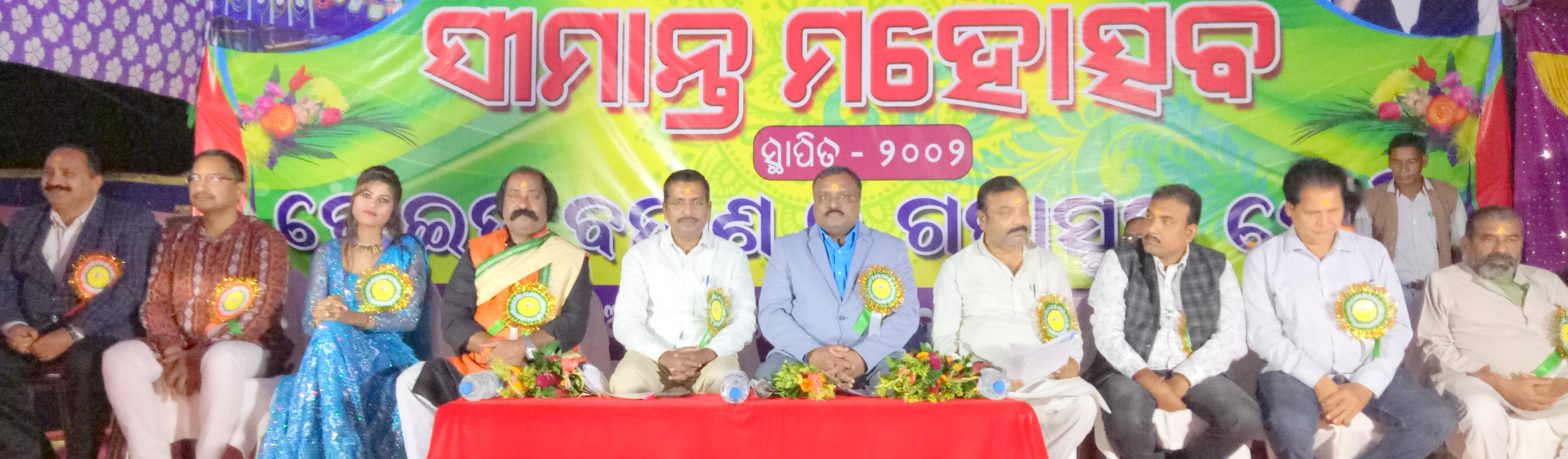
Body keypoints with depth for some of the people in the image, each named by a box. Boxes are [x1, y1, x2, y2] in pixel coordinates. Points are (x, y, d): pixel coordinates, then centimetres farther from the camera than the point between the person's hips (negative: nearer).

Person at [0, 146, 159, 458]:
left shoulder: (132, 221, 1)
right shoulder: (26, 221, 19)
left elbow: (129, 289, -10)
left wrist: (72, 333, -20)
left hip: (97, 336, -5)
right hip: (30, 334, 5)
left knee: (85, 363, -36)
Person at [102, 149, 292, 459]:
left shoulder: (266, 240, -4)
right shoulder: (174, 238, 13)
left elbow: (261, 314, -13)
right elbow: (155, 303, 7)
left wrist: (199, 356, -21)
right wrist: (173, 351, -14)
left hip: (248, 348, -5)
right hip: (180, 350, 5)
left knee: (219, 360, -38)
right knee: (120, 357, -21)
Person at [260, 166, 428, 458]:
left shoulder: (408, 251, 8)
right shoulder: (327, 254, 16)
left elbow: (410, 318, -4)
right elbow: (308, 322, 8)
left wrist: (351, 318, -20)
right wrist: (320, 317, -19)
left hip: (386, 354, -2)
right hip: (330, 351, 2)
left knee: (330, 335, -34)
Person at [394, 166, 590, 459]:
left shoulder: (570, 259, 7)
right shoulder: (478, 253, 12)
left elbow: (574, 323, -3)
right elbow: (452, 318, 5)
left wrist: (526, 347, -18)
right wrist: (493, 346, -13)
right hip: (479, 367, 3)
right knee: (412, 382, -17)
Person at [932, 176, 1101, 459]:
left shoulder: (1050, 264, 17)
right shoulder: (956, 268, 9)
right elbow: (944, 338, 4)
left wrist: (1071, 361, -6)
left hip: (1045, 377, 3)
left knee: (1083, 402, -30)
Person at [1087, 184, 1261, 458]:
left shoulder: (1217, 267, 6)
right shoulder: (1119, 261, 0)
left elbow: (1232, 337, -3)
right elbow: (1107, 334, -9)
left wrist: (1181, 381, -16)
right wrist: (1151, 383, -21)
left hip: (1193, 374, 3)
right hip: (1131, 373, -2)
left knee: (1245, 421, -23)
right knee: (1127, 423, -34)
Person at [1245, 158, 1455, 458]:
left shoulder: (1373, 252, 10)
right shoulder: (1263, 259, 3)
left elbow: (1397, 327, 5)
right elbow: (1263, 334, -4)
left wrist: (1365, 387, -10)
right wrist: (1319, 383, -15)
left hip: (1365, 374, 4)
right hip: (1296, 374, -3)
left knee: (1436, 420, -20)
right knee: (1290, 428, -35)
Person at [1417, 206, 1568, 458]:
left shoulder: (1547, 280, 23)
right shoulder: (1444, 281, 11)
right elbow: (1435, 347, 0)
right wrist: (1501, 384, -12)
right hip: (1476, 382, -3)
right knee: (1483, 415, -37)